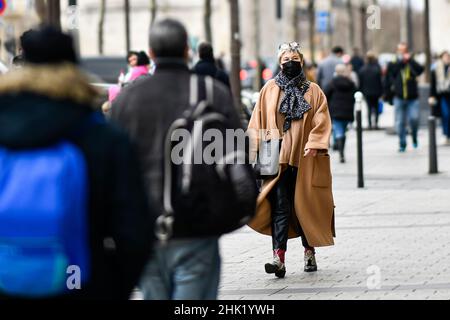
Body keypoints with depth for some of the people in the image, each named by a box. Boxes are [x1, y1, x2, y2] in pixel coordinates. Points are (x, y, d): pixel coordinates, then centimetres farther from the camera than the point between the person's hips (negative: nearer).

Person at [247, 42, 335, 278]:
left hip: (304, 160, 1)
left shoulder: (313, 91, 8)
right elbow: (258, 122, 8)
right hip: (277, 160, -1)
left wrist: (314, 144, -13)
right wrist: (258, 148, -1)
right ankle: (279, 258, -18)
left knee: (305, 207, 8)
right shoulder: (270, 90, 8)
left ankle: (310, 252, 24)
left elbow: (322, 122, 1)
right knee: (280, 207, -10)